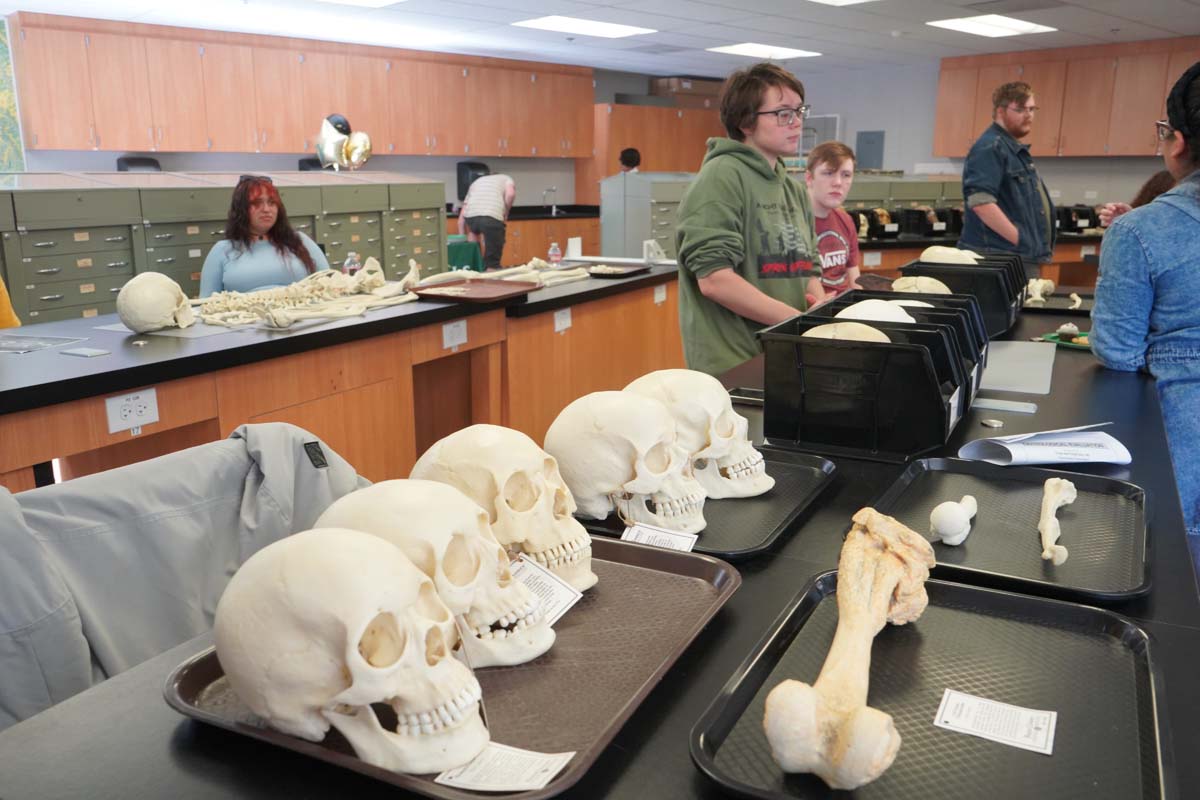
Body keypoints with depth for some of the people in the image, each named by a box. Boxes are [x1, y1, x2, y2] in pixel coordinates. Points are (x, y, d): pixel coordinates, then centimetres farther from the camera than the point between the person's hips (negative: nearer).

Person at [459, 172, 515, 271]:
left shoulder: (476, 182, 37)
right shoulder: (506, 179, 28)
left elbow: (462, 216, 30)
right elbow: (510, 194, 1)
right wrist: (505, 213, 15)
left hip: (471, 216, 4)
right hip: (492, 217, -4)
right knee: (492, 262, 4)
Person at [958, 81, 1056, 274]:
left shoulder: (1015, 149, 21)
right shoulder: (990, 148, -13)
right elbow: (980, 202, -25)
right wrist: (1021, 240, -22)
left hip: (1023, 258, 10)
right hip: (999, 259, -10)